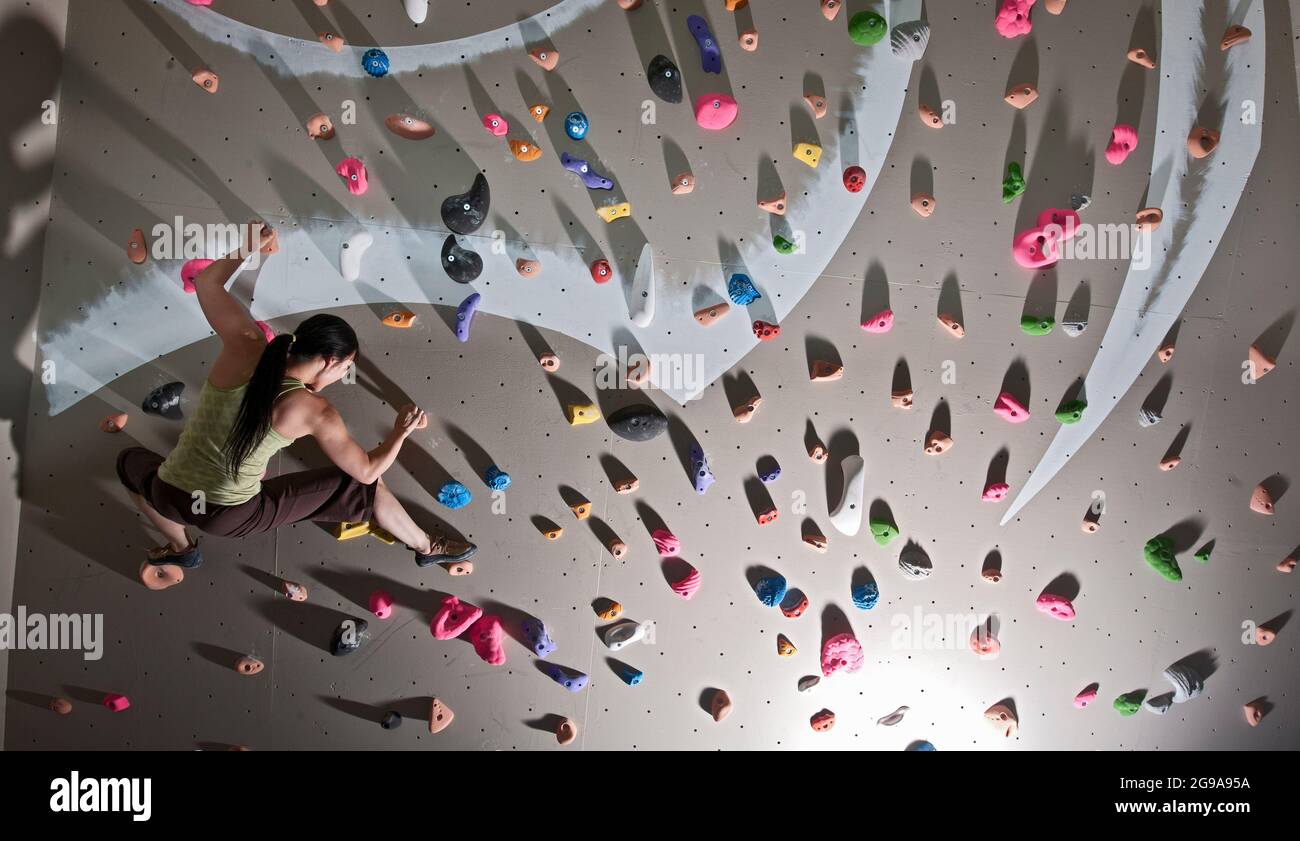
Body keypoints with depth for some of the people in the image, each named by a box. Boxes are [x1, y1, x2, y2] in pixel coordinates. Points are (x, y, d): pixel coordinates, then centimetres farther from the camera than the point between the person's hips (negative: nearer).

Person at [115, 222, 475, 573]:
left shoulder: (244, 348, -8)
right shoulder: (316, 413, -14)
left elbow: (207, 282, 8)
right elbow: (367, 471, -4)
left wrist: (247, 248, 10)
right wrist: (402, 430, 7)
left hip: (169, 498, 3)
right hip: (231, 518, -3)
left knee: (131, 461, 42)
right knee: (365, 487, 11)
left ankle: (181, 547, 51)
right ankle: (427, 548, 31)